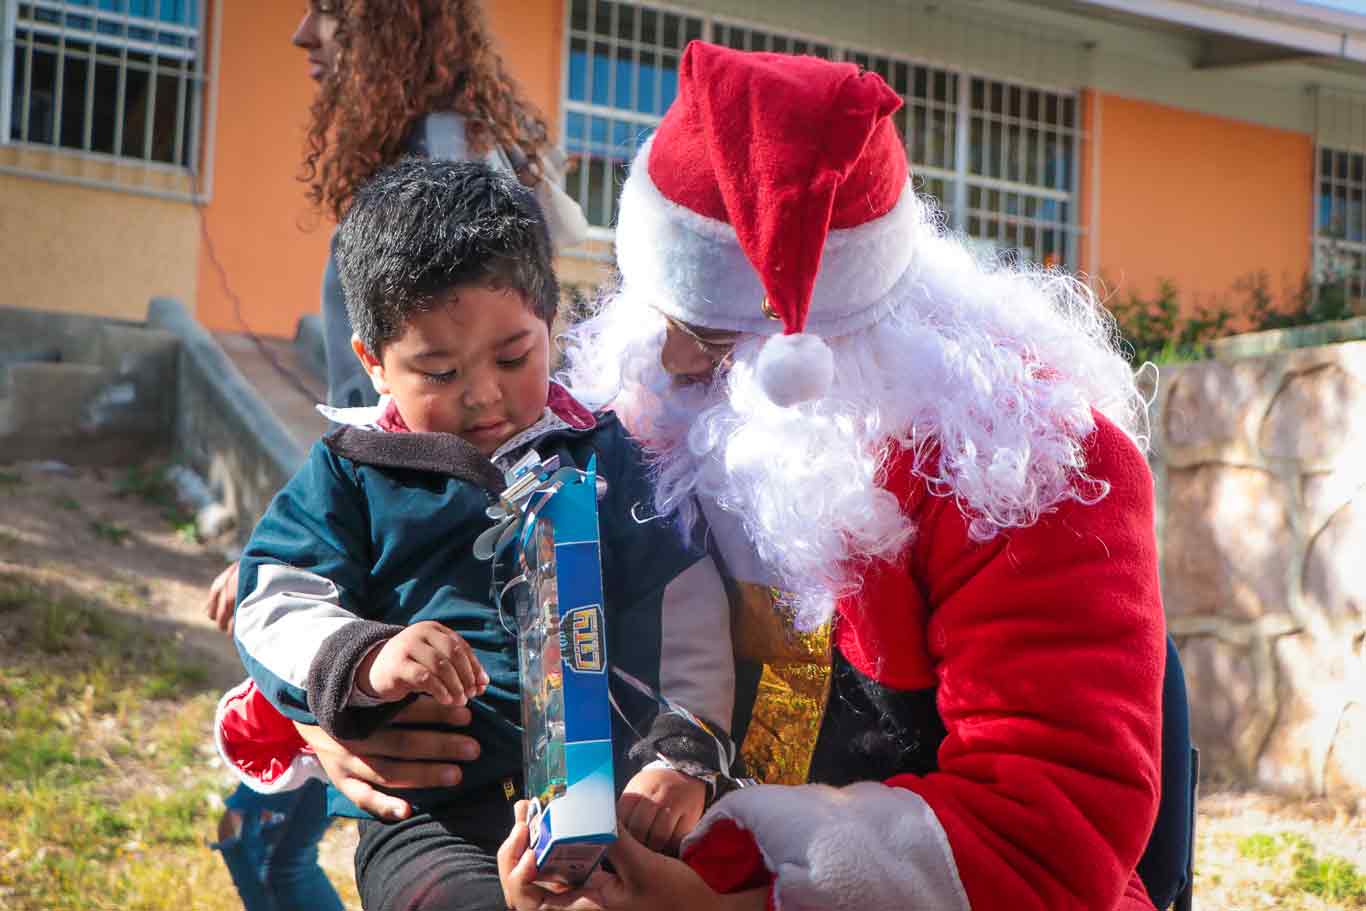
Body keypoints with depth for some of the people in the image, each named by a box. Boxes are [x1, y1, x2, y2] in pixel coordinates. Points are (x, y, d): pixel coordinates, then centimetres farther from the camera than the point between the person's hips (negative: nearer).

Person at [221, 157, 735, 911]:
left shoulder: (602, 455, 18)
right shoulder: (349, 474, 13)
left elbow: (682, 605, 13)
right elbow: (276, 606, 4)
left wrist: (685, 750, -1)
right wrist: (367, 659, -18)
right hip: (435, 815, -2)